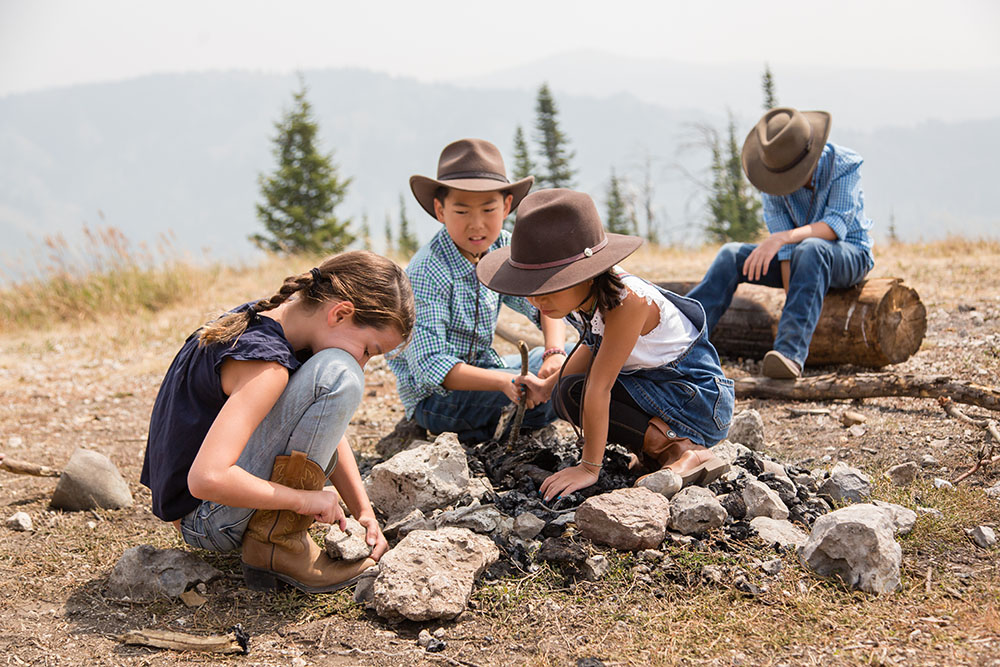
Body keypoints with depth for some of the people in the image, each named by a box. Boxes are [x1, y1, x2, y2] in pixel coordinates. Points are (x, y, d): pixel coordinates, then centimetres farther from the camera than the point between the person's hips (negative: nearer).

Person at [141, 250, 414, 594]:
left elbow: (330, 432, 12)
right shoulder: (264, 364, -26)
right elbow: (205, 479, -36)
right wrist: (302, 499, -23)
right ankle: (276, 540, -14)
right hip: (205, 521, -9)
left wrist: (363, 511, 3)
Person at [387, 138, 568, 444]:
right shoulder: (428, 273, -26)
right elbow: (431, 365, -33)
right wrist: (506, 381, -46)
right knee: (533, 384, -28)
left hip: (478, 368, 8)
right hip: (435, 396, -8)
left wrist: (555, 353, -21)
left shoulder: (501, 246, -3)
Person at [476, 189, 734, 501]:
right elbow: (596, 346, 18)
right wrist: (548, 385, 11)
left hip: (703, 397, -9)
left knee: (576, 394, -20)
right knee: (566, 389, 6)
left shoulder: (627, 301, -30)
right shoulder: (583, 294, -4)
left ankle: (684, 450, -18)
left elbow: (599, 388, -30)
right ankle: (654, 448, -1)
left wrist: (589, 467, -30)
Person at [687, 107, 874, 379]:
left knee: (811, 249, -39)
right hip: (799, 259, 4)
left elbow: (836, 226, -31)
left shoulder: (845, 164, -19)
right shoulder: (774, 175, -11)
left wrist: (781, 238, -45)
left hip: (849, 256, -4)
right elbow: (785, 251, -15)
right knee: (731, 256, -18)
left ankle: (790, 352, -49)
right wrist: (790, 295, -26)